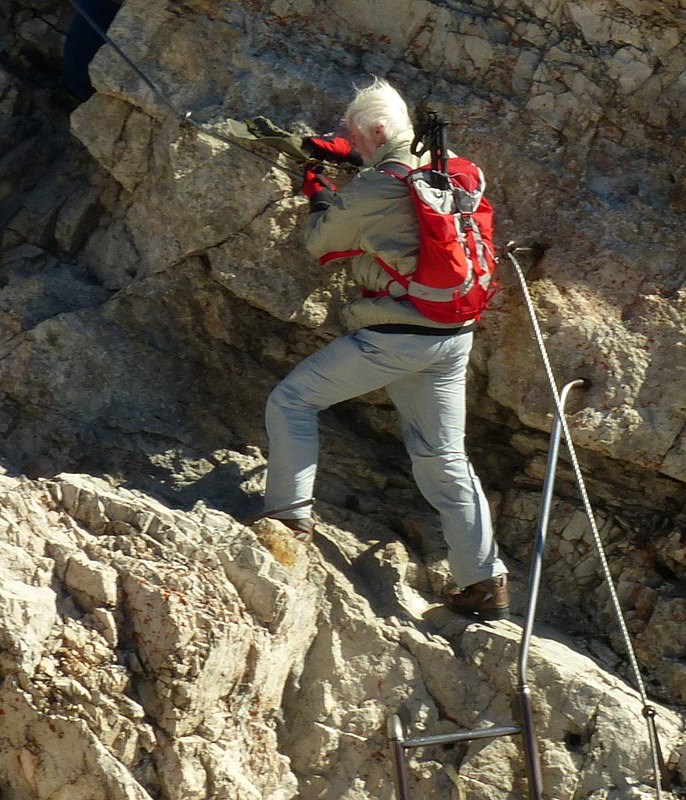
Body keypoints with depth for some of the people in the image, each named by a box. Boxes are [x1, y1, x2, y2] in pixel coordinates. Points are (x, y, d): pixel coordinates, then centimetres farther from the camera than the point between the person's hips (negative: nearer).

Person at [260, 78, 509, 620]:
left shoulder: (372, 188, -13)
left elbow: (322, 245, 2)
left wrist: (318, 196, 20)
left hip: (392, 336, -7)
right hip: (453, 337, 7)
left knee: (292, 400, 8)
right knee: (443, 457, 12)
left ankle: (291, 516, 5)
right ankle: (485, 581, 10)